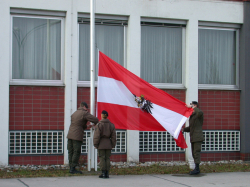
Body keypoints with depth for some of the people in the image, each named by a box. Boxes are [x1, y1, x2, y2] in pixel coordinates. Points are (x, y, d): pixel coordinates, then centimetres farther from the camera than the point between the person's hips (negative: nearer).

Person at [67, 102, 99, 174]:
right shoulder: (84, 113, -6)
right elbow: (95, 119, -10)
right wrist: (97, 124, 12)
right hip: (77, 136, -8)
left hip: (70, 135, 8)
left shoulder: (74, 113, 19)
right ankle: (73, 168, -5)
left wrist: (86, 126, 29)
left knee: (71, 152, 8)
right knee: (76, 152, -4)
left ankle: (71, 167, 10)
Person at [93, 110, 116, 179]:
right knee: (107, 158, 6)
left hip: (101, 144, -4)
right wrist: (113, 144, 12)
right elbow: (113, 136, 6)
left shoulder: (99, 125, -8)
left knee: (102, 158, -1)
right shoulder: (111, 125, 5)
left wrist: (95, 144, -2)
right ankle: (107, 173, 5)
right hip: (108, 144, 4)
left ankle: (103, 173, -5)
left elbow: (97, 136, -11)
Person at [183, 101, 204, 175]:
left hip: (197, 137, -9)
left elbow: (200, 112, -33)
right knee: (194, 153, 11)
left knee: (196, 152, -10)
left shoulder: (198, 114, -5)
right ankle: (196, 168, 17)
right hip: (193, 138, 9)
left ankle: (197, 169, -9)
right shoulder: (191, 116, 20)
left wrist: (192, 107, -22)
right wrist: (183, 129, 11)